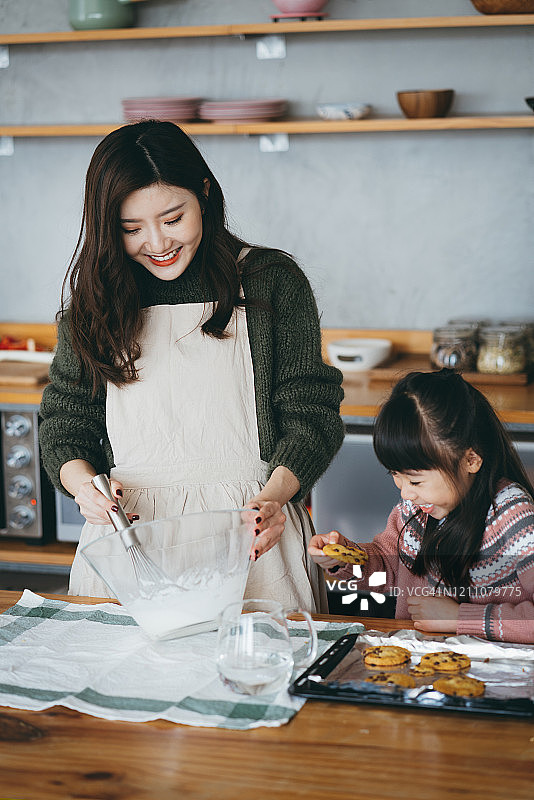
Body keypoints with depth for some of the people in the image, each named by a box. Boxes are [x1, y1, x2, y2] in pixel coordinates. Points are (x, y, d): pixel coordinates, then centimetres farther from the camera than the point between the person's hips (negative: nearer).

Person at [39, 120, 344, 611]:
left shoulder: (272, 281, -1)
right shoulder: (93, 300, 7)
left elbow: (311, 415, -3)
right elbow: (65, 418, 8)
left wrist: (273, 495, -21)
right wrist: (82, 481, -14)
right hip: (128, 527, 2)